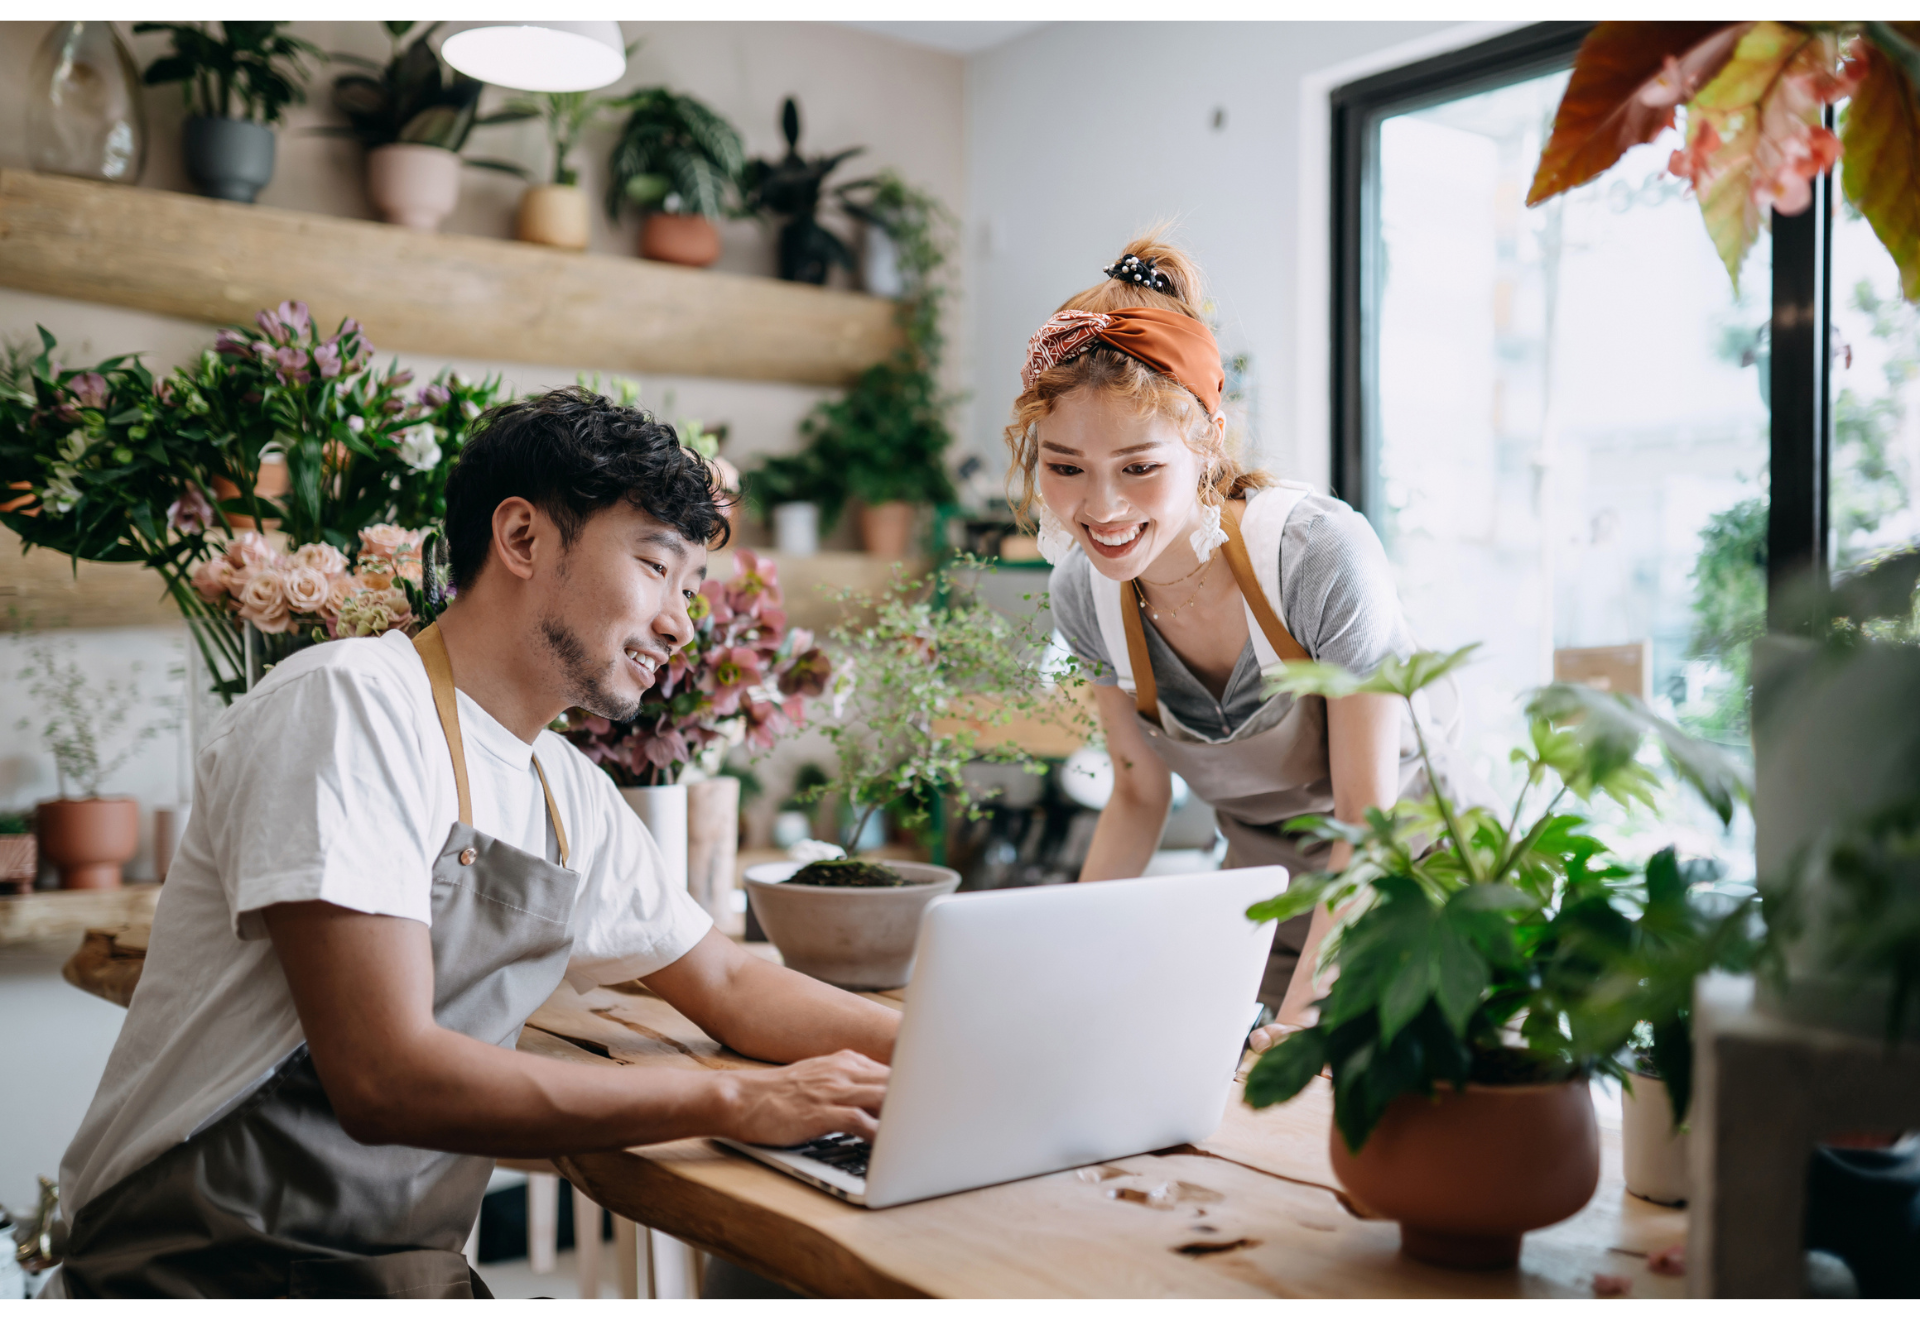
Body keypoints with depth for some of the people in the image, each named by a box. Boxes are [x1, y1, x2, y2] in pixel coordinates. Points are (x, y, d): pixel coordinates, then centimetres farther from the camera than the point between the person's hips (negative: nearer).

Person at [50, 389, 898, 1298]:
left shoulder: (571, 795, 9)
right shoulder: (351, 703, -16)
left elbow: (731, 987, 20)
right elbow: (387, 1078, -25)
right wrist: (737, 1102, -20)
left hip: (418, 1270, 7)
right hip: (209, 1267, -6)